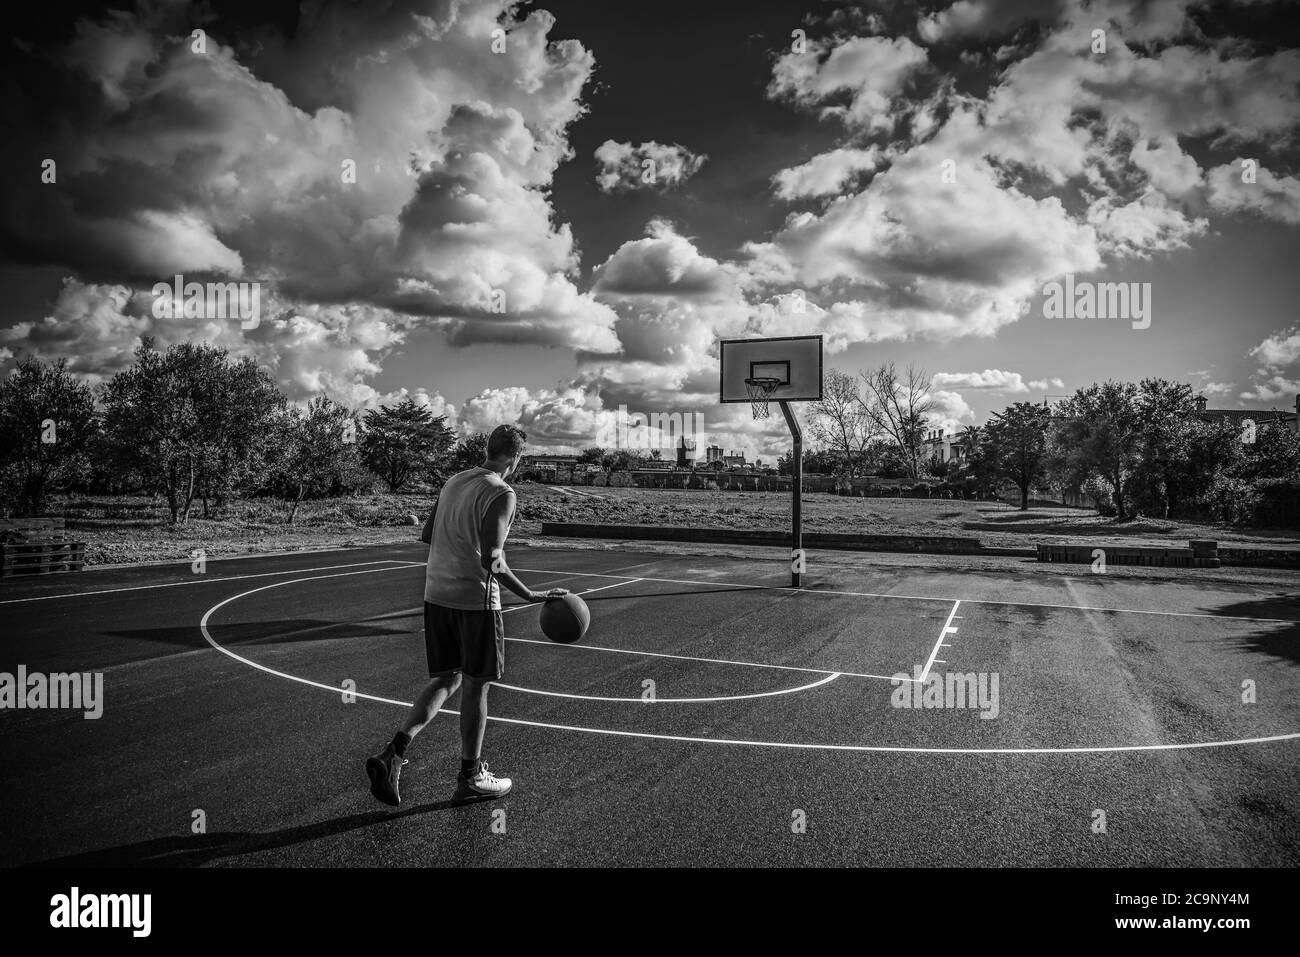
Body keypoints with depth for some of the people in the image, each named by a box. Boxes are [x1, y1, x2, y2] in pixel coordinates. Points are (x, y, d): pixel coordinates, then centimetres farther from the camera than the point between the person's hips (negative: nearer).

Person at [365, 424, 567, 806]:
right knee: (476, 686, 7)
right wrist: (531, 595, -16)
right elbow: (491, 560, -21)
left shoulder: (454, 481, 10)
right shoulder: (502, 494, -13)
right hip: (474, 598, -7)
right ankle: (470, 779, 19)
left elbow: (427, 535, 18)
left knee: (446, 679, 17)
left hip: (436, 594, 7)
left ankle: (392, 754, 3)